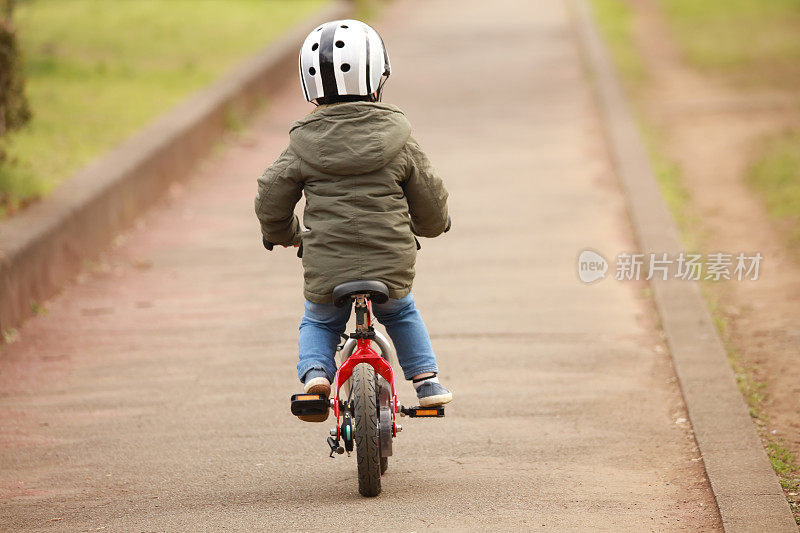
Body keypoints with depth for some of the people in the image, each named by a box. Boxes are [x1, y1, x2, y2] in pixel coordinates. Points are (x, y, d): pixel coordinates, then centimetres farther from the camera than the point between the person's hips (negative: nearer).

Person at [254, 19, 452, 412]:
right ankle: (425, 379, 20)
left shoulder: (303, 148, -2)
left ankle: (315, 371, 1)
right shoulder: (398, 143, -1)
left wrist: (283, 234, 23)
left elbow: (271, 200, 1)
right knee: (402, 314, 31)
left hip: (325, 276, -1)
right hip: (391, 272, 1)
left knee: (318, 323, 27)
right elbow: (431, 205, 7)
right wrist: (433, 225, 31)